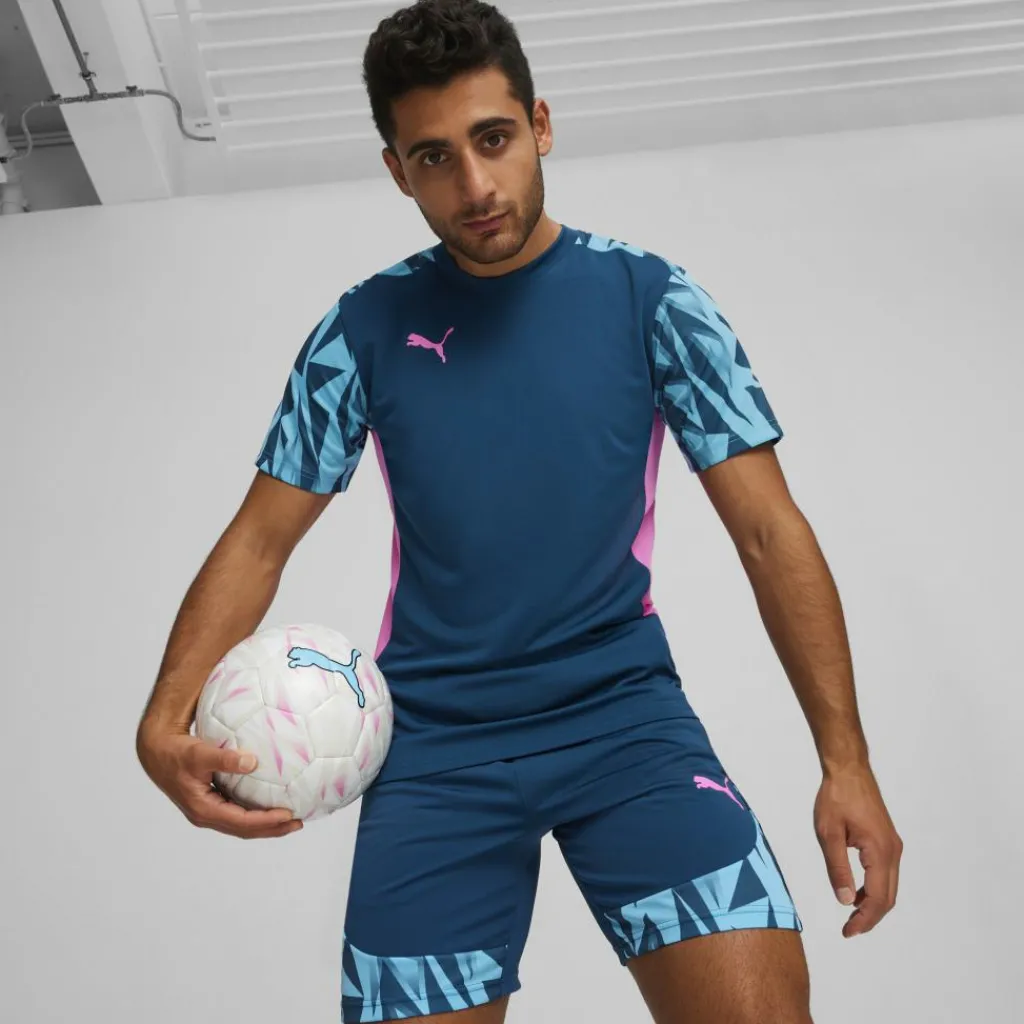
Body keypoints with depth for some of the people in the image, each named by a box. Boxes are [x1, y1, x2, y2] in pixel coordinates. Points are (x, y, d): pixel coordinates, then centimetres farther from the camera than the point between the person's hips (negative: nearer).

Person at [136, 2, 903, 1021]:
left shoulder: (647, 297, -1)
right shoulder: (364, 328, 3)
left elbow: (770, 532, -2)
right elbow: (260, 538, 4)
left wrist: (845, 758, -8)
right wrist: (167, 716, -13)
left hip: (623, 710, -1)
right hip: (433, 743, 2)